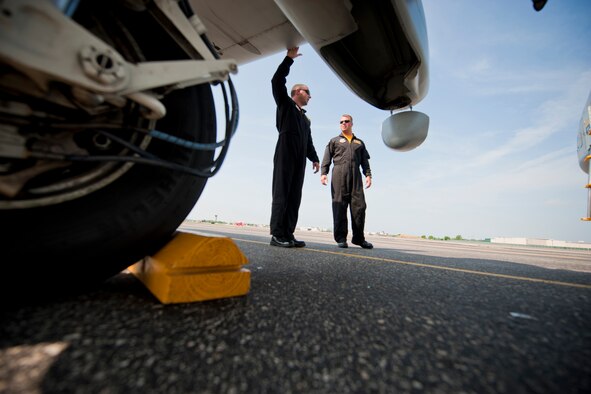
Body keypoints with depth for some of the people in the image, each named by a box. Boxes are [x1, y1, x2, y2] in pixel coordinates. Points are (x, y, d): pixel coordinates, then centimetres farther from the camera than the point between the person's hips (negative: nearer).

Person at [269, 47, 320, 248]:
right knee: (281, 194, -10)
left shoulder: (305, 119, 31)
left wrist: (314, 158, 14)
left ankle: (288, 234, 1)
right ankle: (277, 235, -10)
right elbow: (277, 81, 0)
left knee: (294, 196, 0)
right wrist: (289, 58, -1)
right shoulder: (285, 104, 13)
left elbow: (309, 141, 26)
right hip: (285, 155, -7)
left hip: (299, 160, 7)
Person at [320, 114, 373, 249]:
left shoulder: (359, 143, 27)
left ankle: (359, 238, 3)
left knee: (359, 205, -6)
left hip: (355, 175, 2)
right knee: (339, 205, -7)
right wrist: (323, 173, -5)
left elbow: (365, 161, 20)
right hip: (339, 174, -2)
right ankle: (341, 238, -4)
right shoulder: (334, 141, 21)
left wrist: (368, 175, 4)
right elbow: (327, 159, 10)